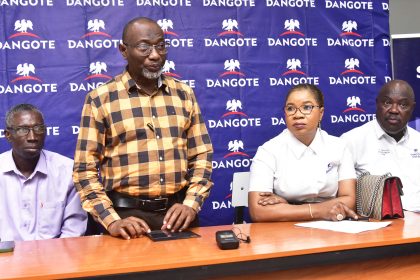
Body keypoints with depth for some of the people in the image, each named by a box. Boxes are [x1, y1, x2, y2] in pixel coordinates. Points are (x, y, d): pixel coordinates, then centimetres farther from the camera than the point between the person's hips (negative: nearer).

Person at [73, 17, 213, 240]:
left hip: (177, 212, 3)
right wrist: (111, 221, -13)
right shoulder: (100, 99, -2)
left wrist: (191, 205, -5)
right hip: (128, 215, -2)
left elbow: (202, 156, 9)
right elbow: (85, 169, -3)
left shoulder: (184, 94, 7)